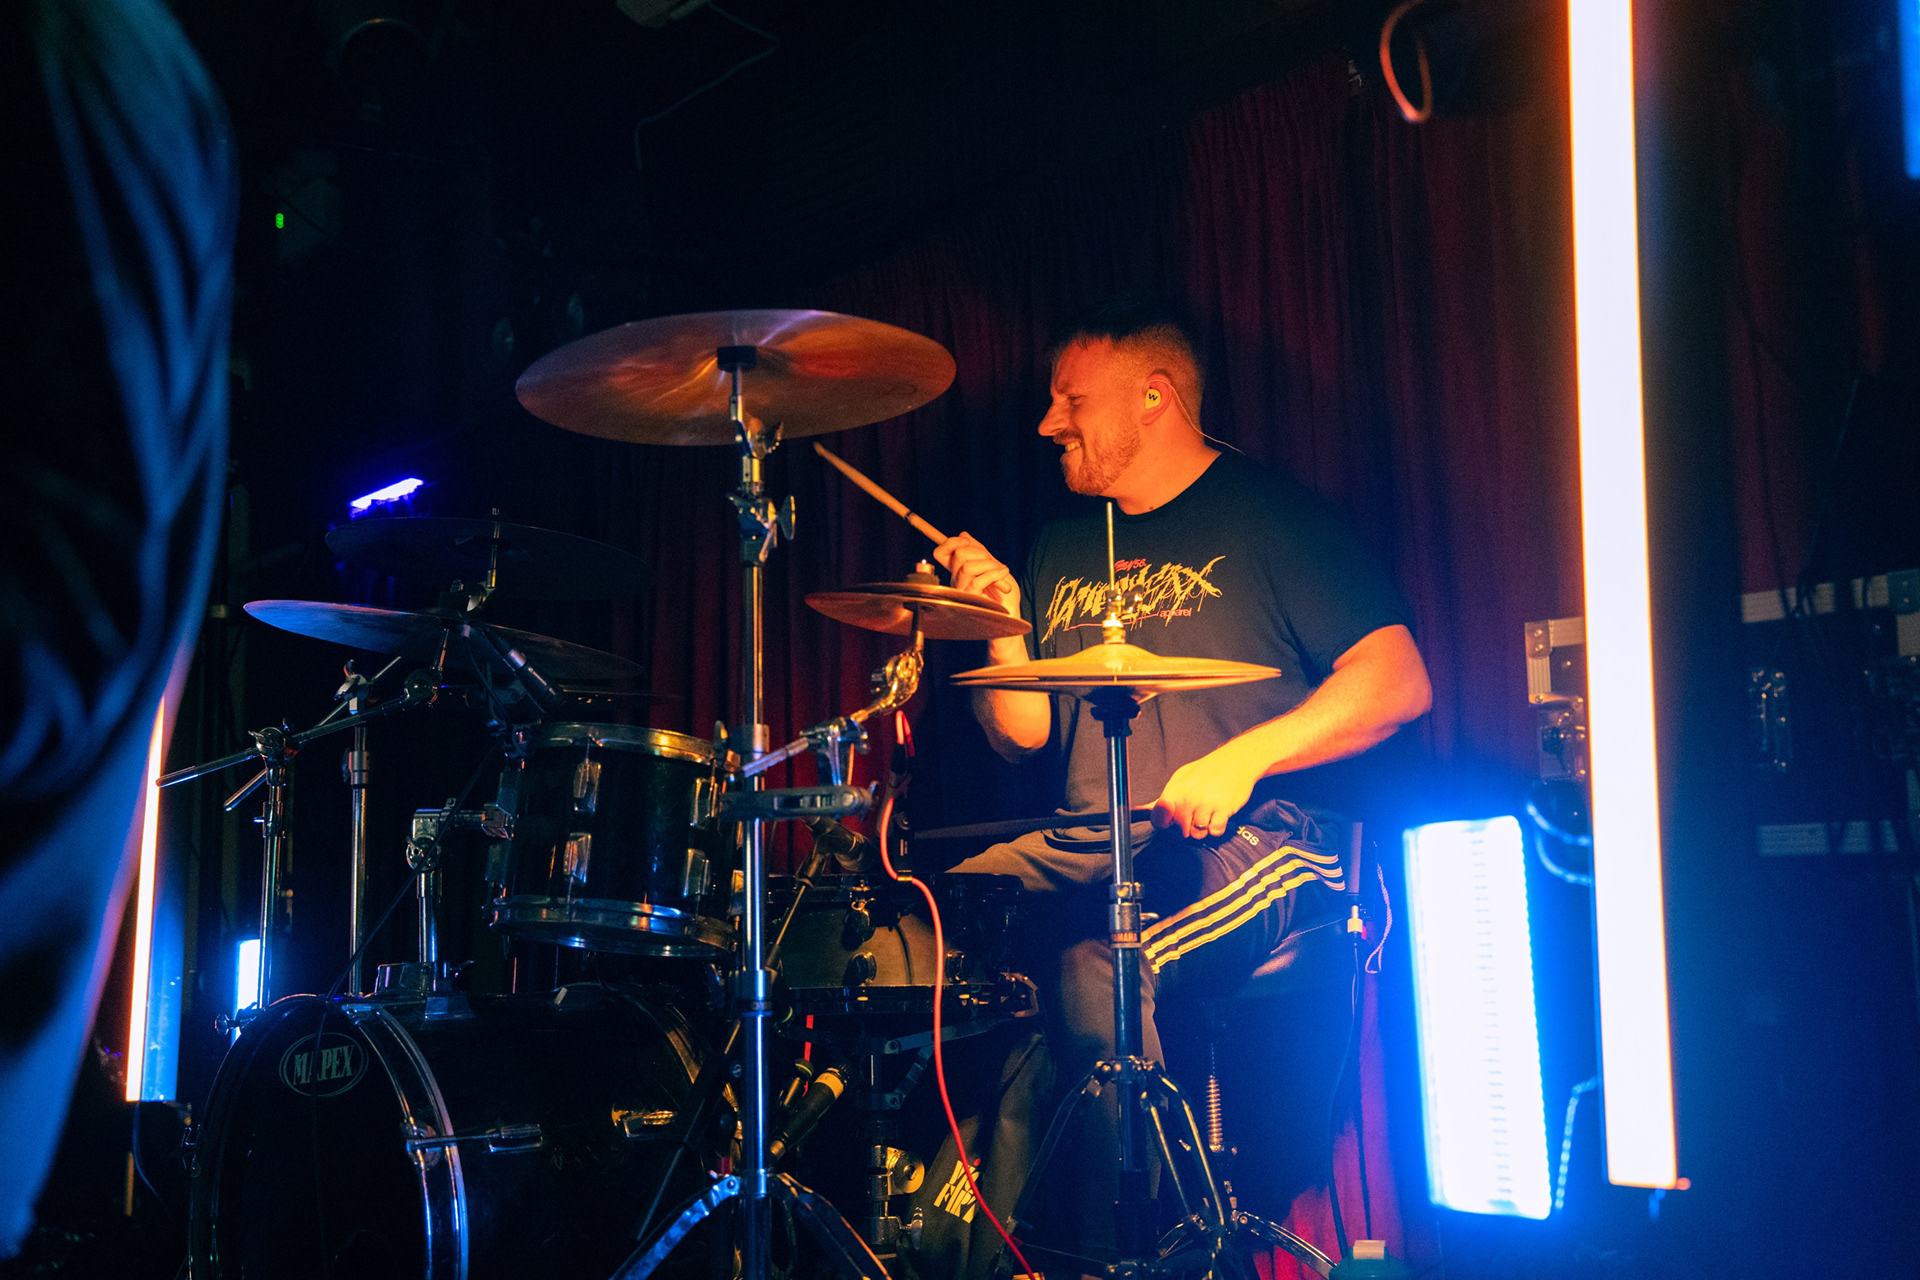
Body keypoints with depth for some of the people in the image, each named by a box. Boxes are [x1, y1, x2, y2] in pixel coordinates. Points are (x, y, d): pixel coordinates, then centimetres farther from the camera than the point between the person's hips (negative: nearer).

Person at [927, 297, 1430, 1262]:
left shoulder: (1265, 515, 1)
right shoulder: (1064, 551, 20)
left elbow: (1399, 682, -8)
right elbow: (1022, 735, 18)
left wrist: (1242, 759, -19)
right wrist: (1005, 629, 0)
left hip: (1254, 837, -6)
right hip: (1085, 847, 6)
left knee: (1094, 973, -33)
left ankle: (1106, 1252, -16)